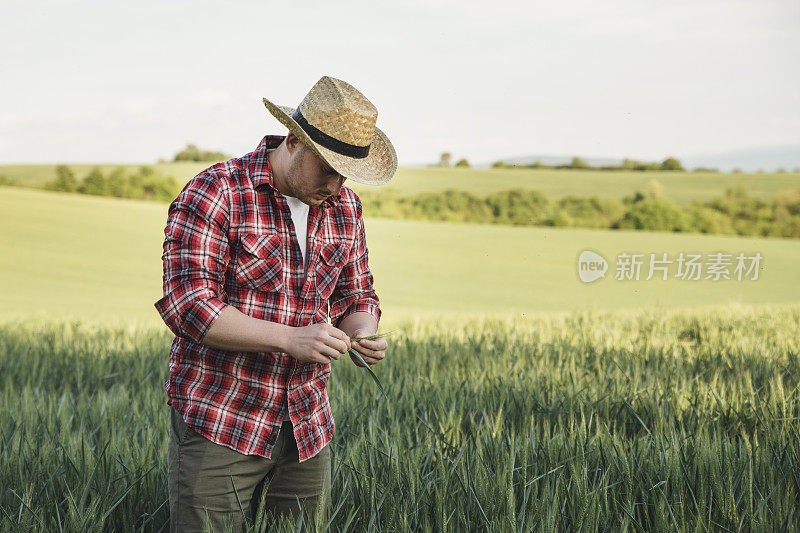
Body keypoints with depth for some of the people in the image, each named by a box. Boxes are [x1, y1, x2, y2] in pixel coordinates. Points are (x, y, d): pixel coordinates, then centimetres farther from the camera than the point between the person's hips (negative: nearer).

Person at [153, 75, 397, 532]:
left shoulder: (345, 207, 7)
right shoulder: (214, 194, -13)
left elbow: (356, 296, 16)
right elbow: (187, 303, -19)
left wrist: (362, 333, -8)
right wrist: (291, 339, -25)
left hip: (307, 431, 6)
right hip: (220, 423, -5)